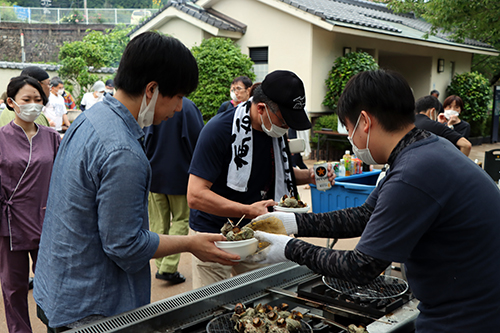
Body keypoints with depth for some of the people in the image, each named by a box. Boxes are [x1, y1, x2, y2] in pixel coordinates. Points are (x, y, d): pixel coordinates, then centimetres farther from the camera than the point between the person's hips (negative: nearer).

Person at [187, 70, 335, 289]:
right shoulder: (219, 130, -20)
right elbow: (195, 195, -24)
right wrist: (248, 210, -32)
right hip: (215, 235, -5)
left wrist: (308, 177, -2)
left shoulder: (275, 130, 1)